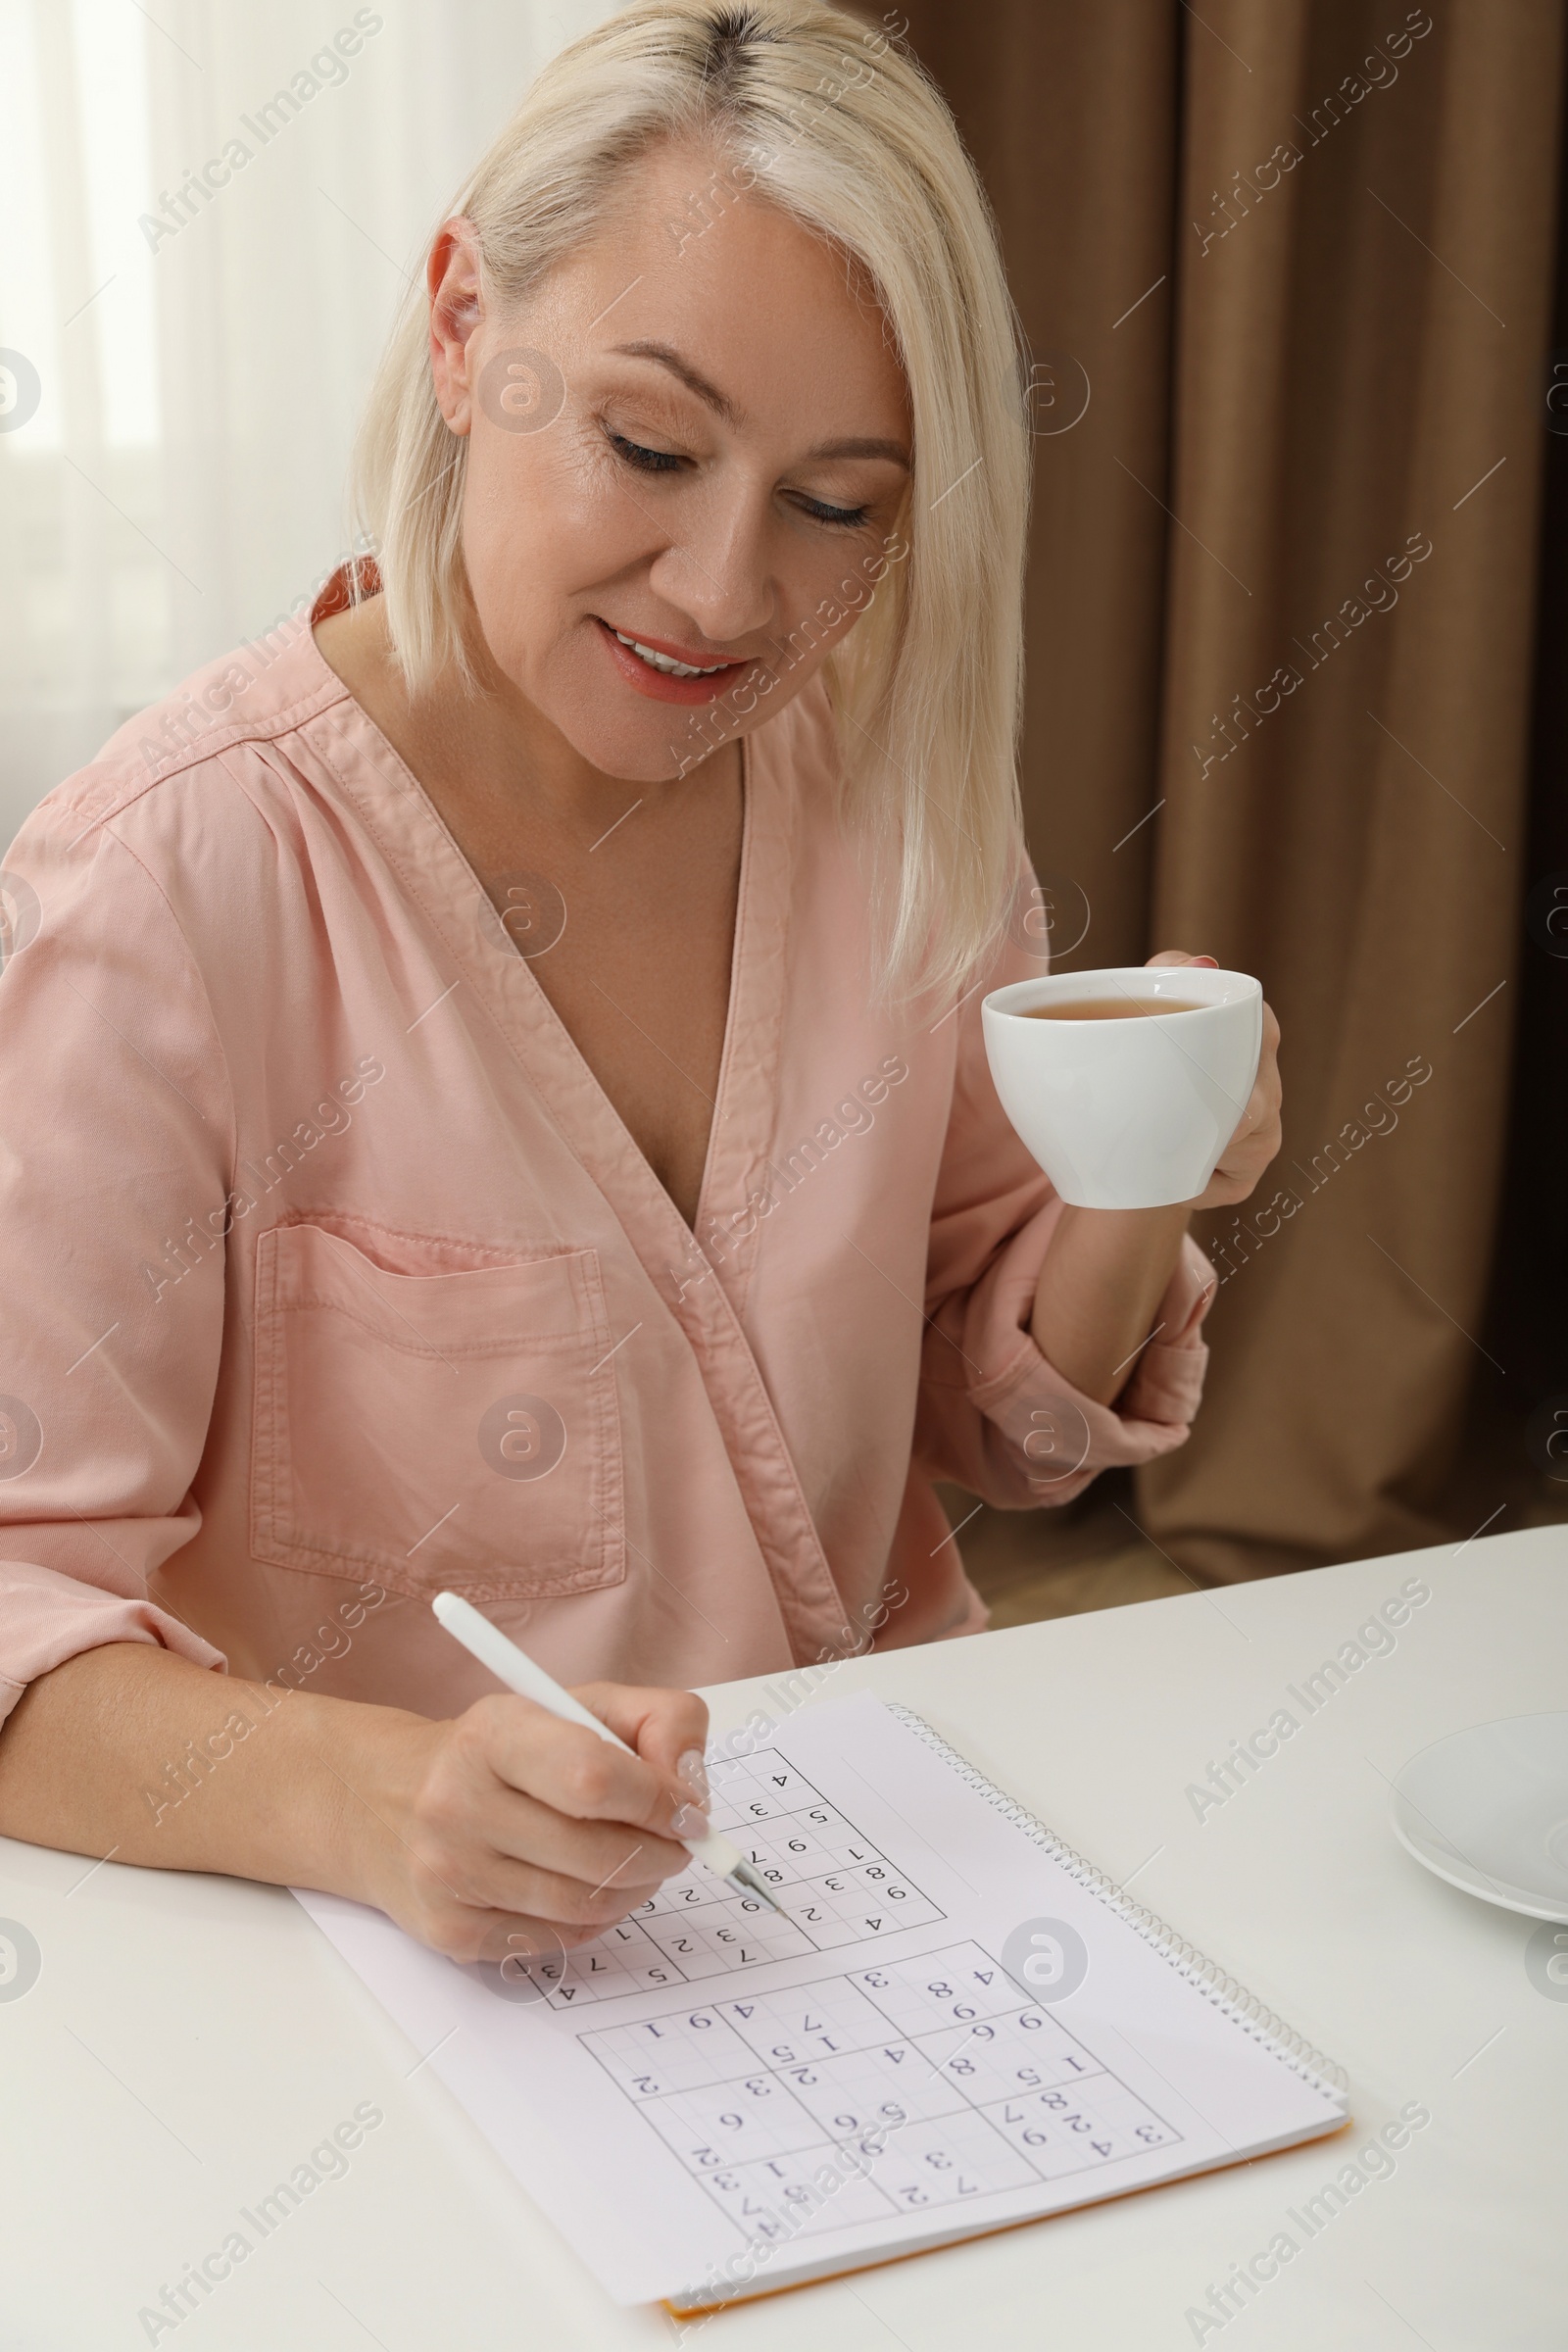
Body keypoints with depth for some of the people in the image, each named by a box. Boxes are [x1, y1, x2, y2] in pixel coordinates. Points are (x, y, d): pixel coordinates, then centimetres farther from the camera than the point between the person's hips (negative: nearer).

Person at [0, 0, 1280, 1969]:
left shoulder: (898, 800, 0)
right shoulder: (183, 874, -16)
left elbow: (1003, 1428, 9)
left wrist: (1128, 1204, -10)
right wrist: (364, 1800, -35)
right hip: (427, 1961, -2)